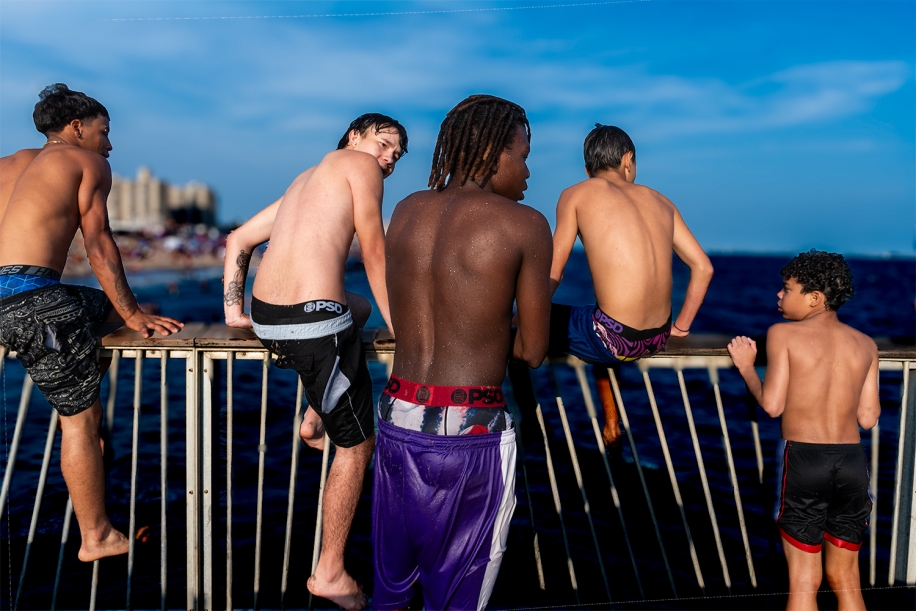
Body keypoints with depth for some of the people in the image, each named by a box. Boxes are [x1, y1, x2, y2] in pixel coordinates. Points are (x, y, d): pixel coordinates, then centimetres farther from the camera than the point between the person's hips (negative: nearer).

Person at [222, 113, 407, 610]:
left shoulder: (305, 180, 26)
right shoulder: (358, 164, 3)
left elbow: (238, 240, 25)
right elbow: (374, 258, -3)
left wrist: (233, 308, 18)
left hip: (265, 317, 9)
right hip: (315, 323, -9)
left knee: (359, 308, 37)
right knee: (356, 444, 7)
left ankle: (313, 419, 31)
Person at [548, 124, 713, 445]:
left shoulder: (576, 194, 0)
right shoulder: (659, 200, 13)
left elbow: (552, 274, -3)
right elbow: (703, 268, 12)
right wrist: (680, 327, 20)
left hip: (614, 339, -6)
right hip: (658, 338, 6)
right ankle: (610, 427, 45)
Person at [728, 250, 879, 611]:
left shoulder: (783, 334, -4)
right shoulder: (866, 344, 8)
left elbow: (772, 404, -10)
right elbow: (868, 417, 7)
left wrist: (745, 366, 5)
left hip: (804, 459, -4)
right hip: (852, 461, 4)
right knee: (846, 580, 17)